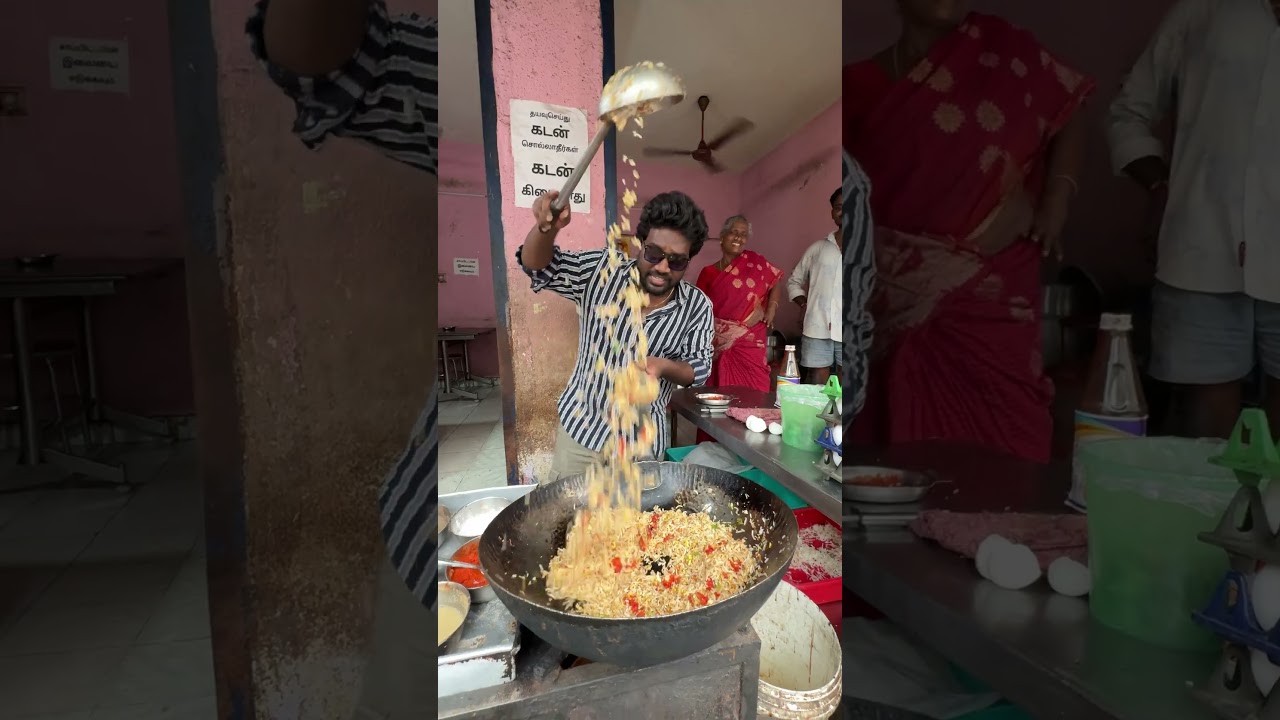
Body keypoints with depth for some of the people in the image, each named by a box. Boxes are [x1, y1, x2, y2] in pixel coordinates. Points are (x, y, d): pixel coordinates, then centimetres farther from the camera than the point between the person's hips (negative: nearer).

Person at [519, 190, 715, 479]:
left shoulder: (697, 308, -9)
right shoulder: (602, 270, -10)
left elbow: (699, 369, -3)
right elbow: (539, 265, -11)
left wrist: (664, 366, -26)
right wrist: (546, 228, -34)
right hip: (580, 427, 0)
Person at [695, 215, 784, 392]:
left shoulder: (754, 262, 4)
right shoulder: (708, 273, 6)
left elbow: (776, 281, 13)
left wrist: (771, 307, -2)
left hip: (750, 342, -1)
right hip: (720, 344, 1)